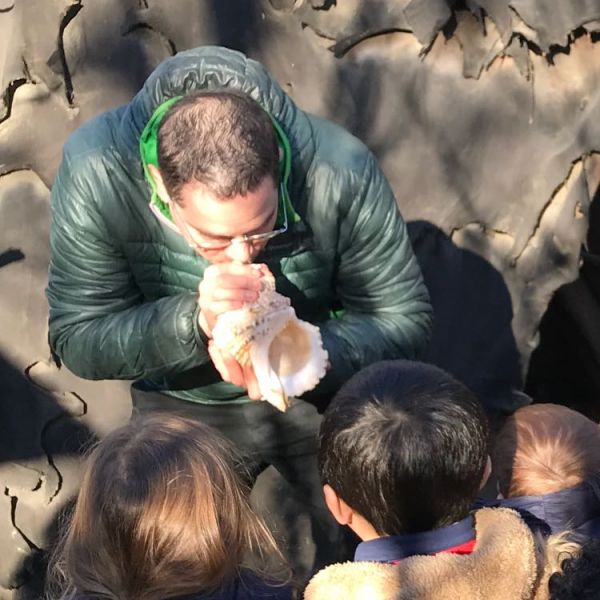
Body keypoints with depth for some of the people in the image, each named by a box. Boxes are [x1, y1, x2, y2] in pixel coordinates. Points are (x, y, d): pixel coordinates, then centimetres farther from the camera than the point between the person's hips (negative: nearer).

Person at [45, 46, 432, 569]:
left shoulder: (341, 171, -32)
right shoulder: (97, 172, -31)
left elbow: (405, 319, -21)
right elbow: (76, 341, -24)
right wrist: (194, 319, -42)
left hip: (324, 392, 0)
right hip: (184, 408, 1)